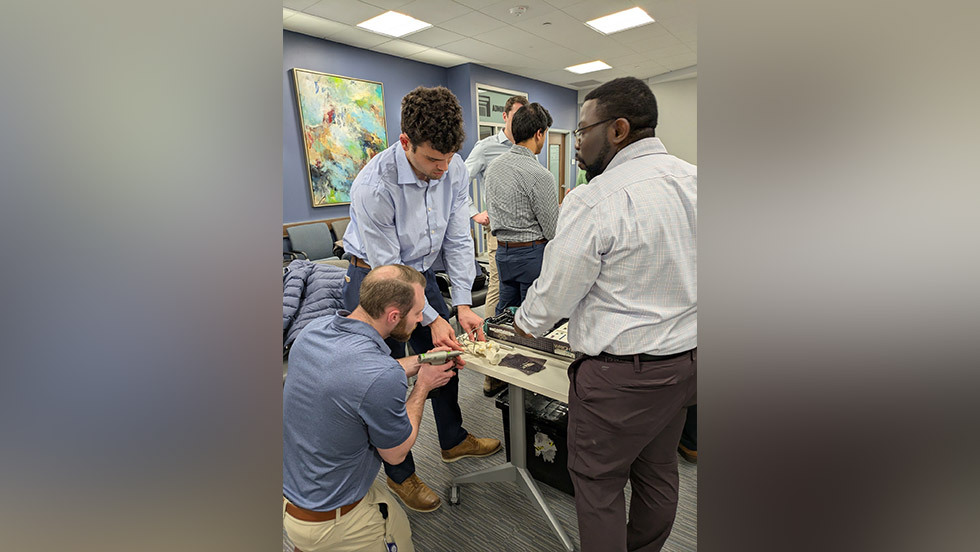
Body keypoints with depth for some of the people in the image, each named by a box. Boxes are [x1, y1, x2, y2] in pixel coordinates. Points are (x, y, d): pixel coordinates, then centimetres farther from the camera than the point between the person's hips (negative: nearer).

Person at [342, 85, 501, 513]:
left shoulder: (453, 170, -13)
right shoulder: (374, 185, -31)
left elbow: (458, 240, -9)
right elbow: (386, 268, -26)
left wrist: (462, 303, -15)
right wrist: (430, 319, -24)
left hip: (421, 273, 6)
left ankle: (453, 441, 40)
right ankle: (399, 475, 27)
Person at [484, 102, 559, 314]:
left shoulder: (493, 166, 4)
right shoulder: (539, 174, -19)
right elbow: (553, 231, -14)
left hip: (502, 251, 7)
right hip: (532, 253, -7)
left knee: (504, 313, 20)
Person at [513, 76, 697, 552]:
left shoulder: (594, 201, -21)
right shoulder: (692, 179, 2)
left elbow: (555, 293, -14)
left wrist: (526, 323, 7)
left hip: (620, 374, -8)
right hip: (687, 357, 9)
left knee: (598, 482, 13)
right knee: (657, 470, 25)